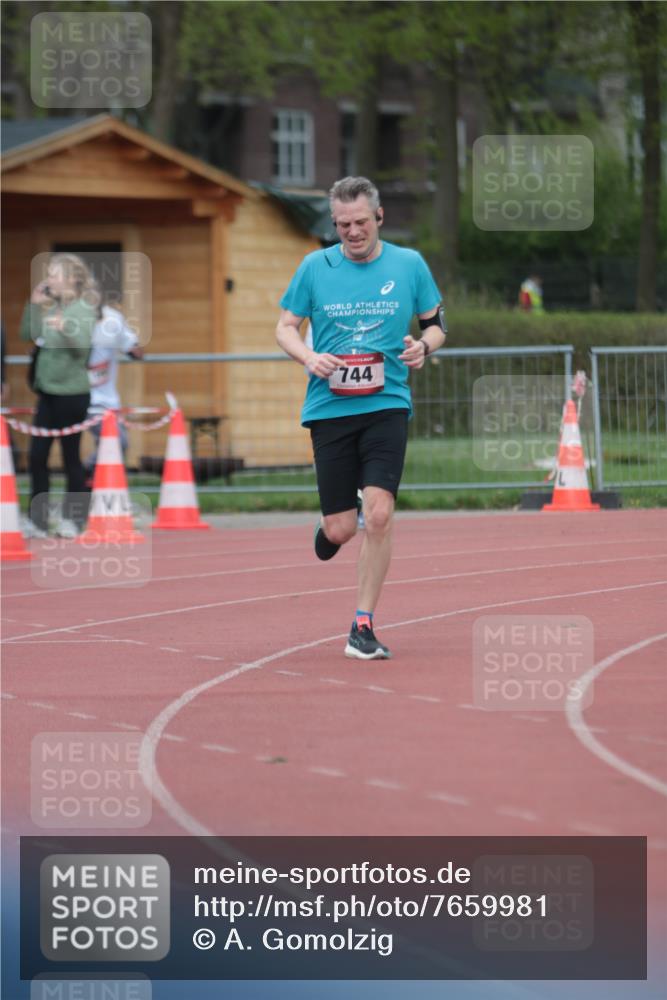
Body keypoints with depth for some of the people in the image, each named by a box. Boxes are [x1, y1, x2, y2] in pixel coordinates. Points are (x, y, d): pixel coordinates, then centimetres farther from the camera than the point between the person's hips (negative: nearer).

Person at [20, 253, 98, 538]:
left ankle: (73, 520, 12)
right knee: (37, 455, 4)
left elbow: (83, 344, -23)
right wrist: (34, 305, -1)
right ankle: (37, 520, 9)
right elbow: (28, 335, 8)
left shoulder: (84, 309, -10)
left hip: (72, 393, -7)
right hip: (47, 391, 7)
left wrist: (66, 328, -41)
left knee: (71, 456, 1)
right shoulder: (52, 307, 9)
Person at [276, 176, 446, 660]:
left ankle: (363, 628, -5)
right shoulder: (316, 267, 3)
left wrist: (424, 346, -9)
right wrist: (309, 357, -12)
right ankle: (327, 525, 40)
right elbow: (286, 327, 9)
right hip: (329, 407, 1)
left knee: (379, 512, -16)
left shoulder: (409, 265, 4)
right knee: (341, 529, -1)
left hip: (387, 405, 0)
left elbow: (436, 324, 14)